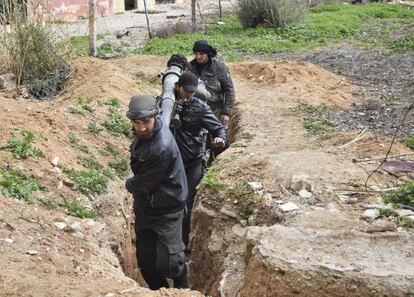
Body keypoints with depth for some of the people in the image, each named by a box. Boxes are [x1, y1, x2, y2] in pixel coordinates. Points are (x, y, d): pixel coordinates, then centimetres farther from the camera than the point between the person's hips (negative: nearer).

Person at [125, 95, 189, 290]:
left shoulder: (162, 147, -31)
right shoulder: (143, 134, -4)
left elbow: (141, 185, -21)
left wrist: (129, 185, -1)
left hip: (166, 210, -8)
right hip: (144, 207, 8)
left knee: (168, 261, -8)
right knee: (146, 259, 15)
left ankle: (182, 289, 21)